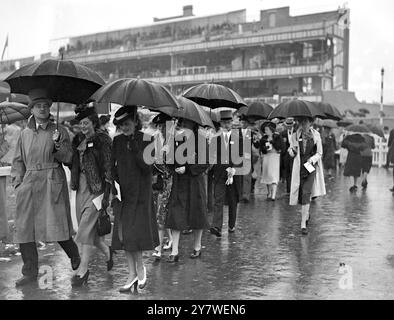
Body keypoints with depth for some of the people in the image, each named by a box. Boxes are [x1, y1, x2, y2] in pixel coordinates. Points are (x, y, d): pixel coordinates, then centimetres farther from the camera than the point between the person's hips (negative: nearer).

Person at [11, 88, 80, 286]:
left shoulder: (59, 131, 5)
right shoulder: (25, 134, 13)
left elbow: (67, 159, -1)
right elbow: (18, 160, 18)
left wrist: (58, 144, -17)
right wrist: (18, 181, 7)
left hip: (52, 182, -3)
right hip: (29, 183, 4)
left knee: (57, 225, -8)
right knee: (24, 227, 1)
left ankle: (74, 256, 21)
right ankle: (30, 272, 12)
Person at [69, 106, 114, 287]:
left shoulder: (102, 140, -7)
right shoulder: (78, 140, 12)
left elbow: (108, 168, -11)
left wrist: (107, 194, -16)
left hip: (96, 187, -7)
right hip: (81, 186, 7)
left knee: (87, 227, -8)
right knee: (89, 228, 10)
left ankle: (83, 270, -1)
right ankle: (107, 251, 34)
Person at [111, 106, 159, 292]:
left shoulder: (146, 140, -5)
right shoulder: (118, 141, 8)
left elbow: (147, 168, -13)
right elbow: (113, 166, 10)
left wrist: (135, 149, -21)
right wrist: (115, 185, -4)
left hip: (140, 192, -4)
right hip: (123, 192, 4)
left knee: (135, 233, -5)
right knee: (124, 233, 3)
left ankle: (139, 269, 15)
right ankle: (133, 273, 12)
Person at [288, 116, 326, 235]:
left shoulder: (316, 135, 2)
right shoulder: (295, 136, 6)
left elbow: (319, 153, 6)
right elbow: (291, 154, 11)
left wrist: (312, 158, -14)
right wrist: (292, 151, -13)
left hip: (311, 166, -2)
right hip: (299, 167, 2)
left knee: (306, 193, -14)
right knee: (300, 194, 6)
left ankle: (303, 224, -13)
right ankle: (306, 213, 39)